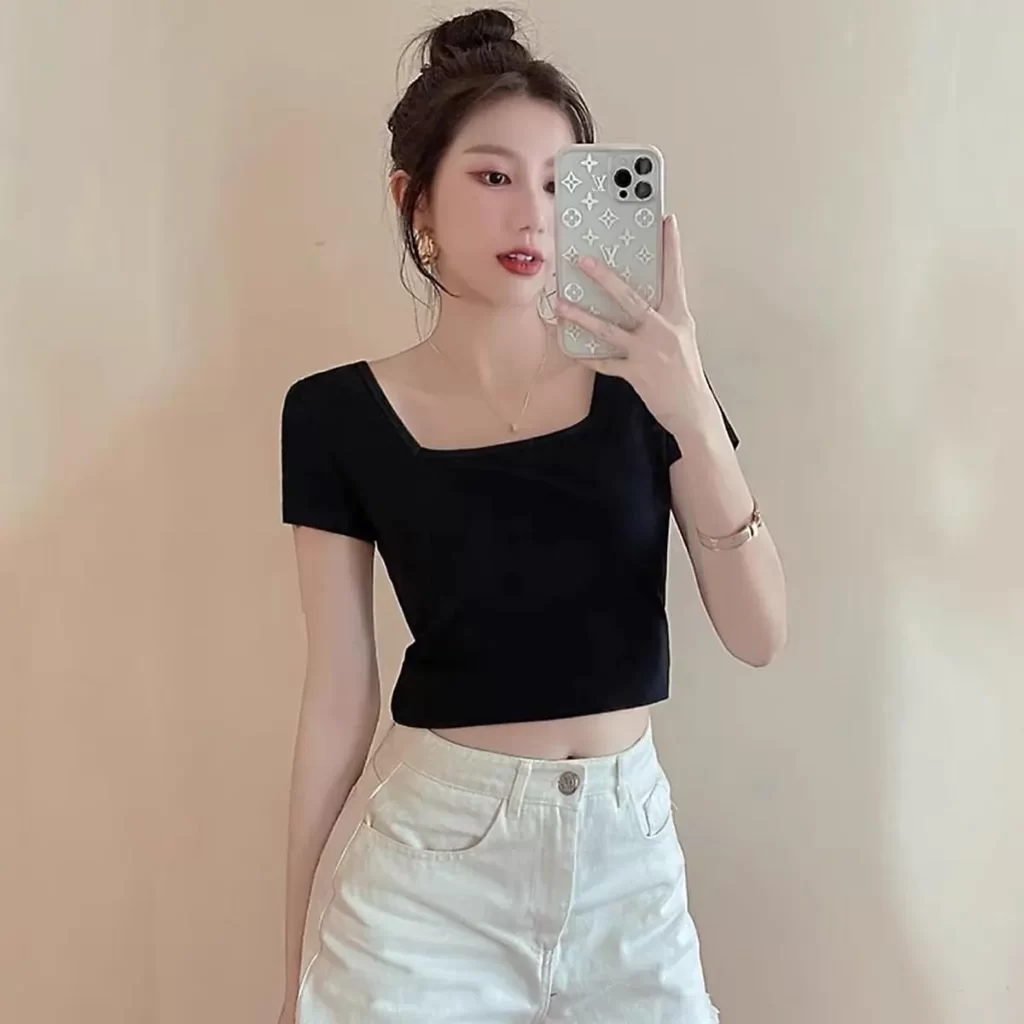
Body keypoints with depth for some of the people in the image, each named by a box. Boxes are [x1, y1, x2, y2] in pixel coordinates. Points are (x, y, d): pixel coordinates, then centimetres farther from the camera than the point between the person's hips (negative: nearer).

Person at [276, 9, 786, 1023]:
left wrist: (692, 416, -23)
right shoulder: (339, 416, -7)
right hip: (426, 859, -1)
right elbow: (338, 695, -3)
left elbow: (758, 634, -8)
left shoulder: (643, 379, -3)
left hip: (628, 849, 2)